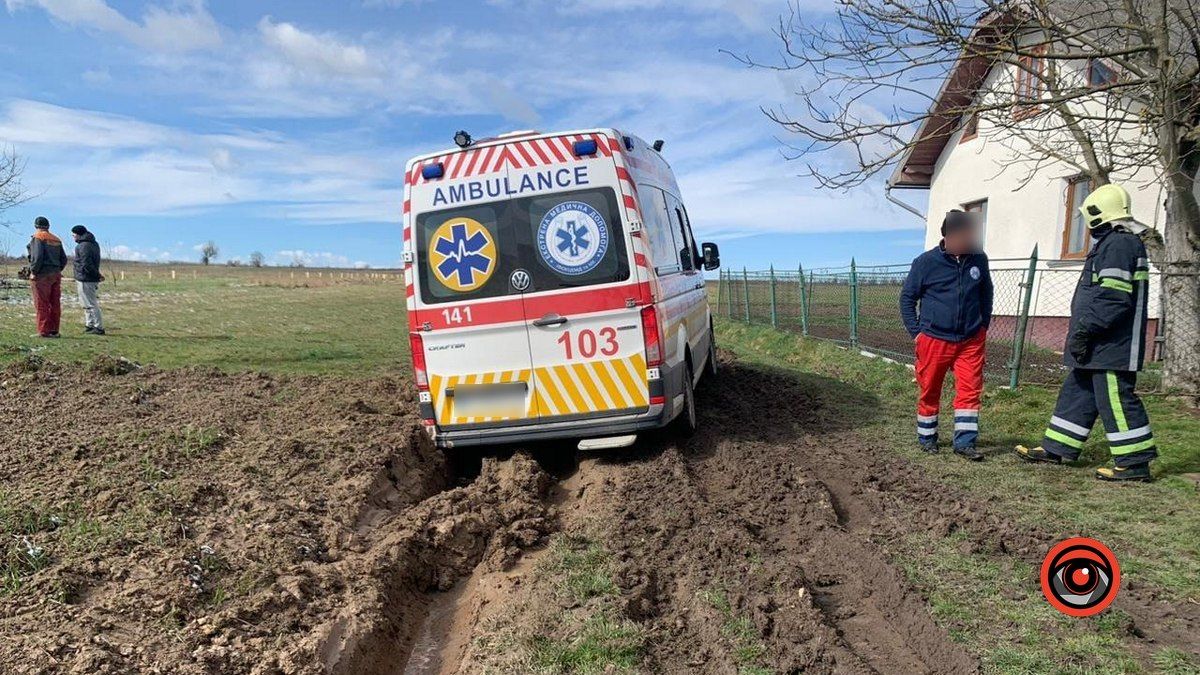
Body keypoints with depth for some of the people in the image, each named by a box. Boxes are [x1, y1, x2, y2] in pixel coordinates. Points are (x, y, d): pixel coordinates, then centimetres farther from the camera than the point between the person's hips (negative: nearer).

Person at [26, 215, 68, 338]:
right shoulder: (56, 240, 14)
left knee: (41, 304, -4)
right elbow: (64, 259, 12)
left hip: (42, 275, -7)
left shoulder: (37, 238, -6)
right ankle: (54, 330, 11)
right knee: (55, 304, 8)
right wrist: (57, 271, 16)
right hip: (56, 275, 7)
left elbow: (38, 257, -18)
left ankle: (43, 331, -5)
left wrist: (33, 272, -12)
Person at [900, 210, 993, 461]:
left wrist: (984, 325, 12)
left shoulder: (978, 259, 3)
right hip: (934, 340, -3)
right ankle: (927, 437, 24)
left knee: (970, 389, -1)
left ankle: (965, 441, 7)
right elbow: (907, 297, 0)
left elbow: (986, 294, 18)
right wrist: (916, 332, -4)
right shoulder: (926, 262, -9)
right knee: (929, 391, 8)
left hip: (971, 340, 3)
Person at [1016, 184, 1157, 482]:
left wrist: (1085, 328, -20)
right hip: (1098, 346, 11)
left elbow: (1113, 297, -23)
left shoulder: (1119, 243, -15)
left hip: (1111, 345, -11)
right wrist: (1084, 330, 23)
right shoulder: (1111, 243, 18)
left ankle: (1134, 463, 2)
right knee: (1077, 392, 14)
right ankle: (1056, 449, 21)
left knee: (1115, 399, -6)